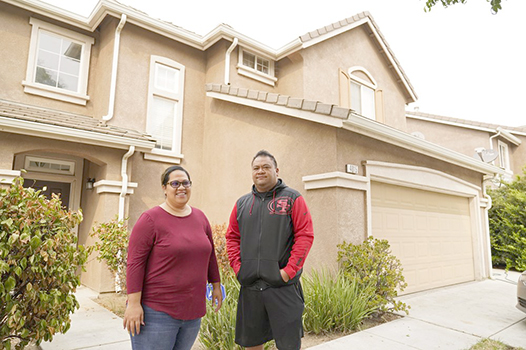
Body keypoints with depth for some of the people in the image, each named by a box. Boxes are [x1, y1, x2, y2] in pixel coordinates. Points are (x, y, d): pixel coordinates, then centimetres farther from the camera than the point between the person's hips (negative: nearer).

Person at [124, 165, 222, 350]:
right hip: (156, 312, -5)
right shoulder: (151, 218, -10)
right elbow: (135, 262, -12)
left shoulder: (200, 217, 6)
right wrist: (134, 304, -16)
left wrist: (216, 285, 17)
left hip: (193, 311, 5)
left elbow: (209, 254, 15)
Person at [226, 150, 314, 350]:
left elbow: (305, 235, -8)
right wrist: (237, 267, 1)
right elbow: (232, 237, 15)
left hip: (283, 286, -3)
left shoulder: (292, 198, -1)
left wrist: (289, 270, -14)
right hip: (249, 286, 4)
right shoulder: (242, 204, 12)